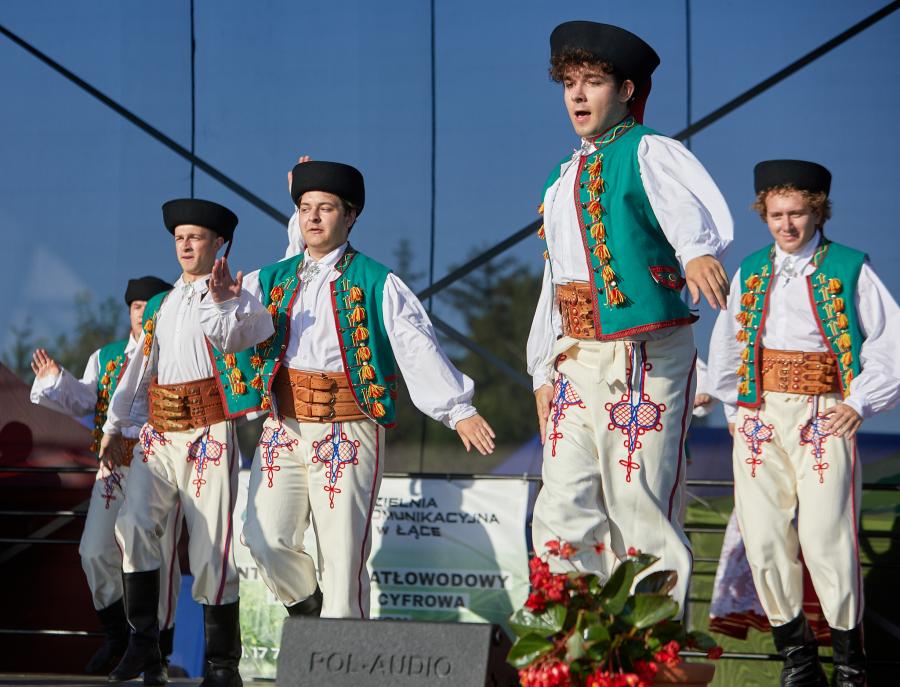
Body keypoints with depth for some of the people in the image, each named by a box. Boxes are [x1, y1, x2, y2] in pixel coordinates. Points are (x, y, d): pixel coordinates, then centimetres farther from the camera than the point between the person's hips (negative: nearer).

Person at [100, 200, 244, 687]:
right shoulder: (160, 305, 20)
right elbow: (140, 366, 24)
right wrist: (115, 425, 24)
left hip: (208, 434, -4)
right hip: (158, 435, 4)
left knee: (211, 544, -5)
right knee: (133, 523, -16)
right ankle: (143, 642, -8)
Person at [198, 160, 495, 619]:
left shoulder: (376, 284, 2)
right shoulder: (272, 282, 14)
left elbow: (419, 348, -5)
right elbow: (231, 335, 2)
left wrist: (458, 410, -14)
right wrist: (223, 304, -21)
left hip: (348, 431, -3)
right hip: (283, 427, 4)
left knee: (342, 553, -6)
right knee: (266, 539, -6)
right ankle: (310, 611, 21)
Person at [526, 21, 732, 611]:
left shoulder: (648, 153, -4)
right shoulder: (564, 178, 20)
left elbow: (693, 206, -26)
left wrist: (697, 250, -48)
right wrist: (544, 370, 19)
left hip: (645, 360, -7)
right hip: (577, 359, 7)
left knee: (640, 510, -8)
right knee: (563, 511, 3)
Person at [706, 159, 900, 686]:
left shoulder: (849, 270, 1)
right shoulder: (752, 272, 13)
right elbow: (725, 347, 26)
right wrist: (734, 405, 18)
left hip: (824, 419, -4)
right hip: (759, 419, 4)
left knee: (826, 539, -10)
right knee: (764, 538, -1)